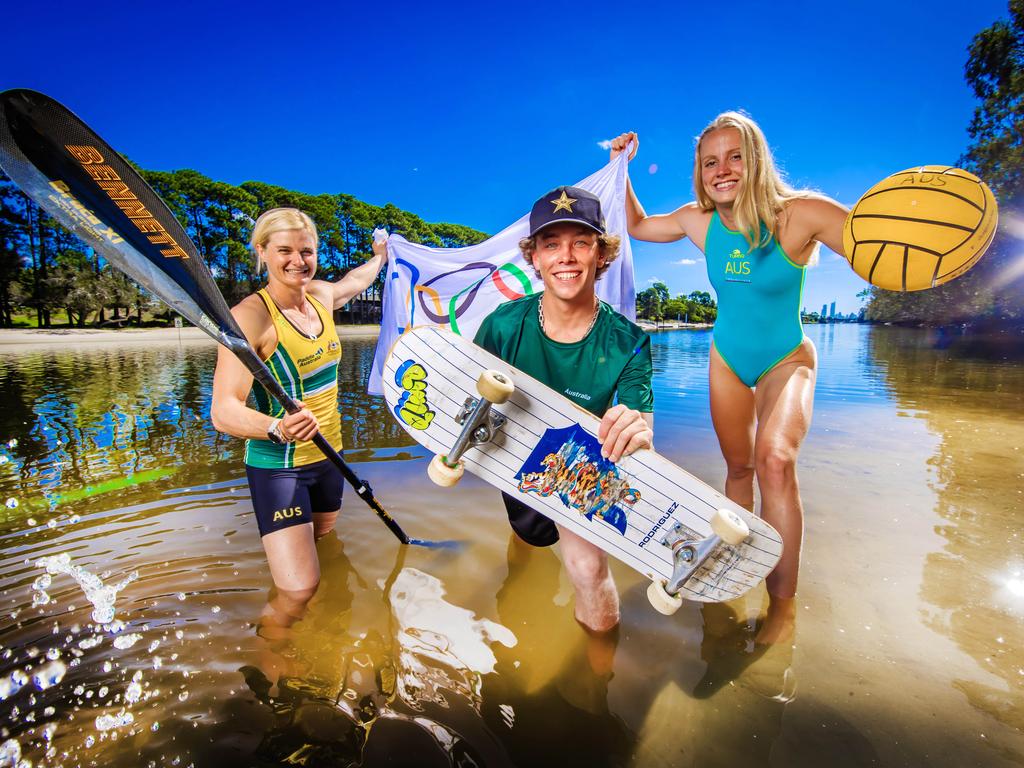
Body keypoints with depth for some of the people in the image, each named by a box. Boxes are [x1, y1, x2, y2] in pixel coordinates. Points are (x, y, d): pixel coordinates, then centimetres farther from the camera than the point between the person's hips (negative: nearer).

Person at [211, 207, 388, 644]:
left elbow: (356, 280, 28)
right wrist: (277, 427, -44)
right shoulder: (250, 315, -19)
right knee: (299, 590, -14)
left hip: (328, 456, 7)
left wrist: (380, 256, 45)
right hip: (277, 467, -7)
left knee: (325, 544, 19)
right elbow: (223, 411, -25)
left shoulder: (321, 296, 2)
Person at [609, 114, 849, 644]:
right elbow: (637, 225, 9)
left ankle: (783, 602, -9)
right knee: (739, 466, 12)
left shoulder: (802, 214, -21)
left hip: (787, 361, -4)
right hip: (727, 361, 4)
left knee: (775, 462, -27)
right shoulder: (700, 221, -8)